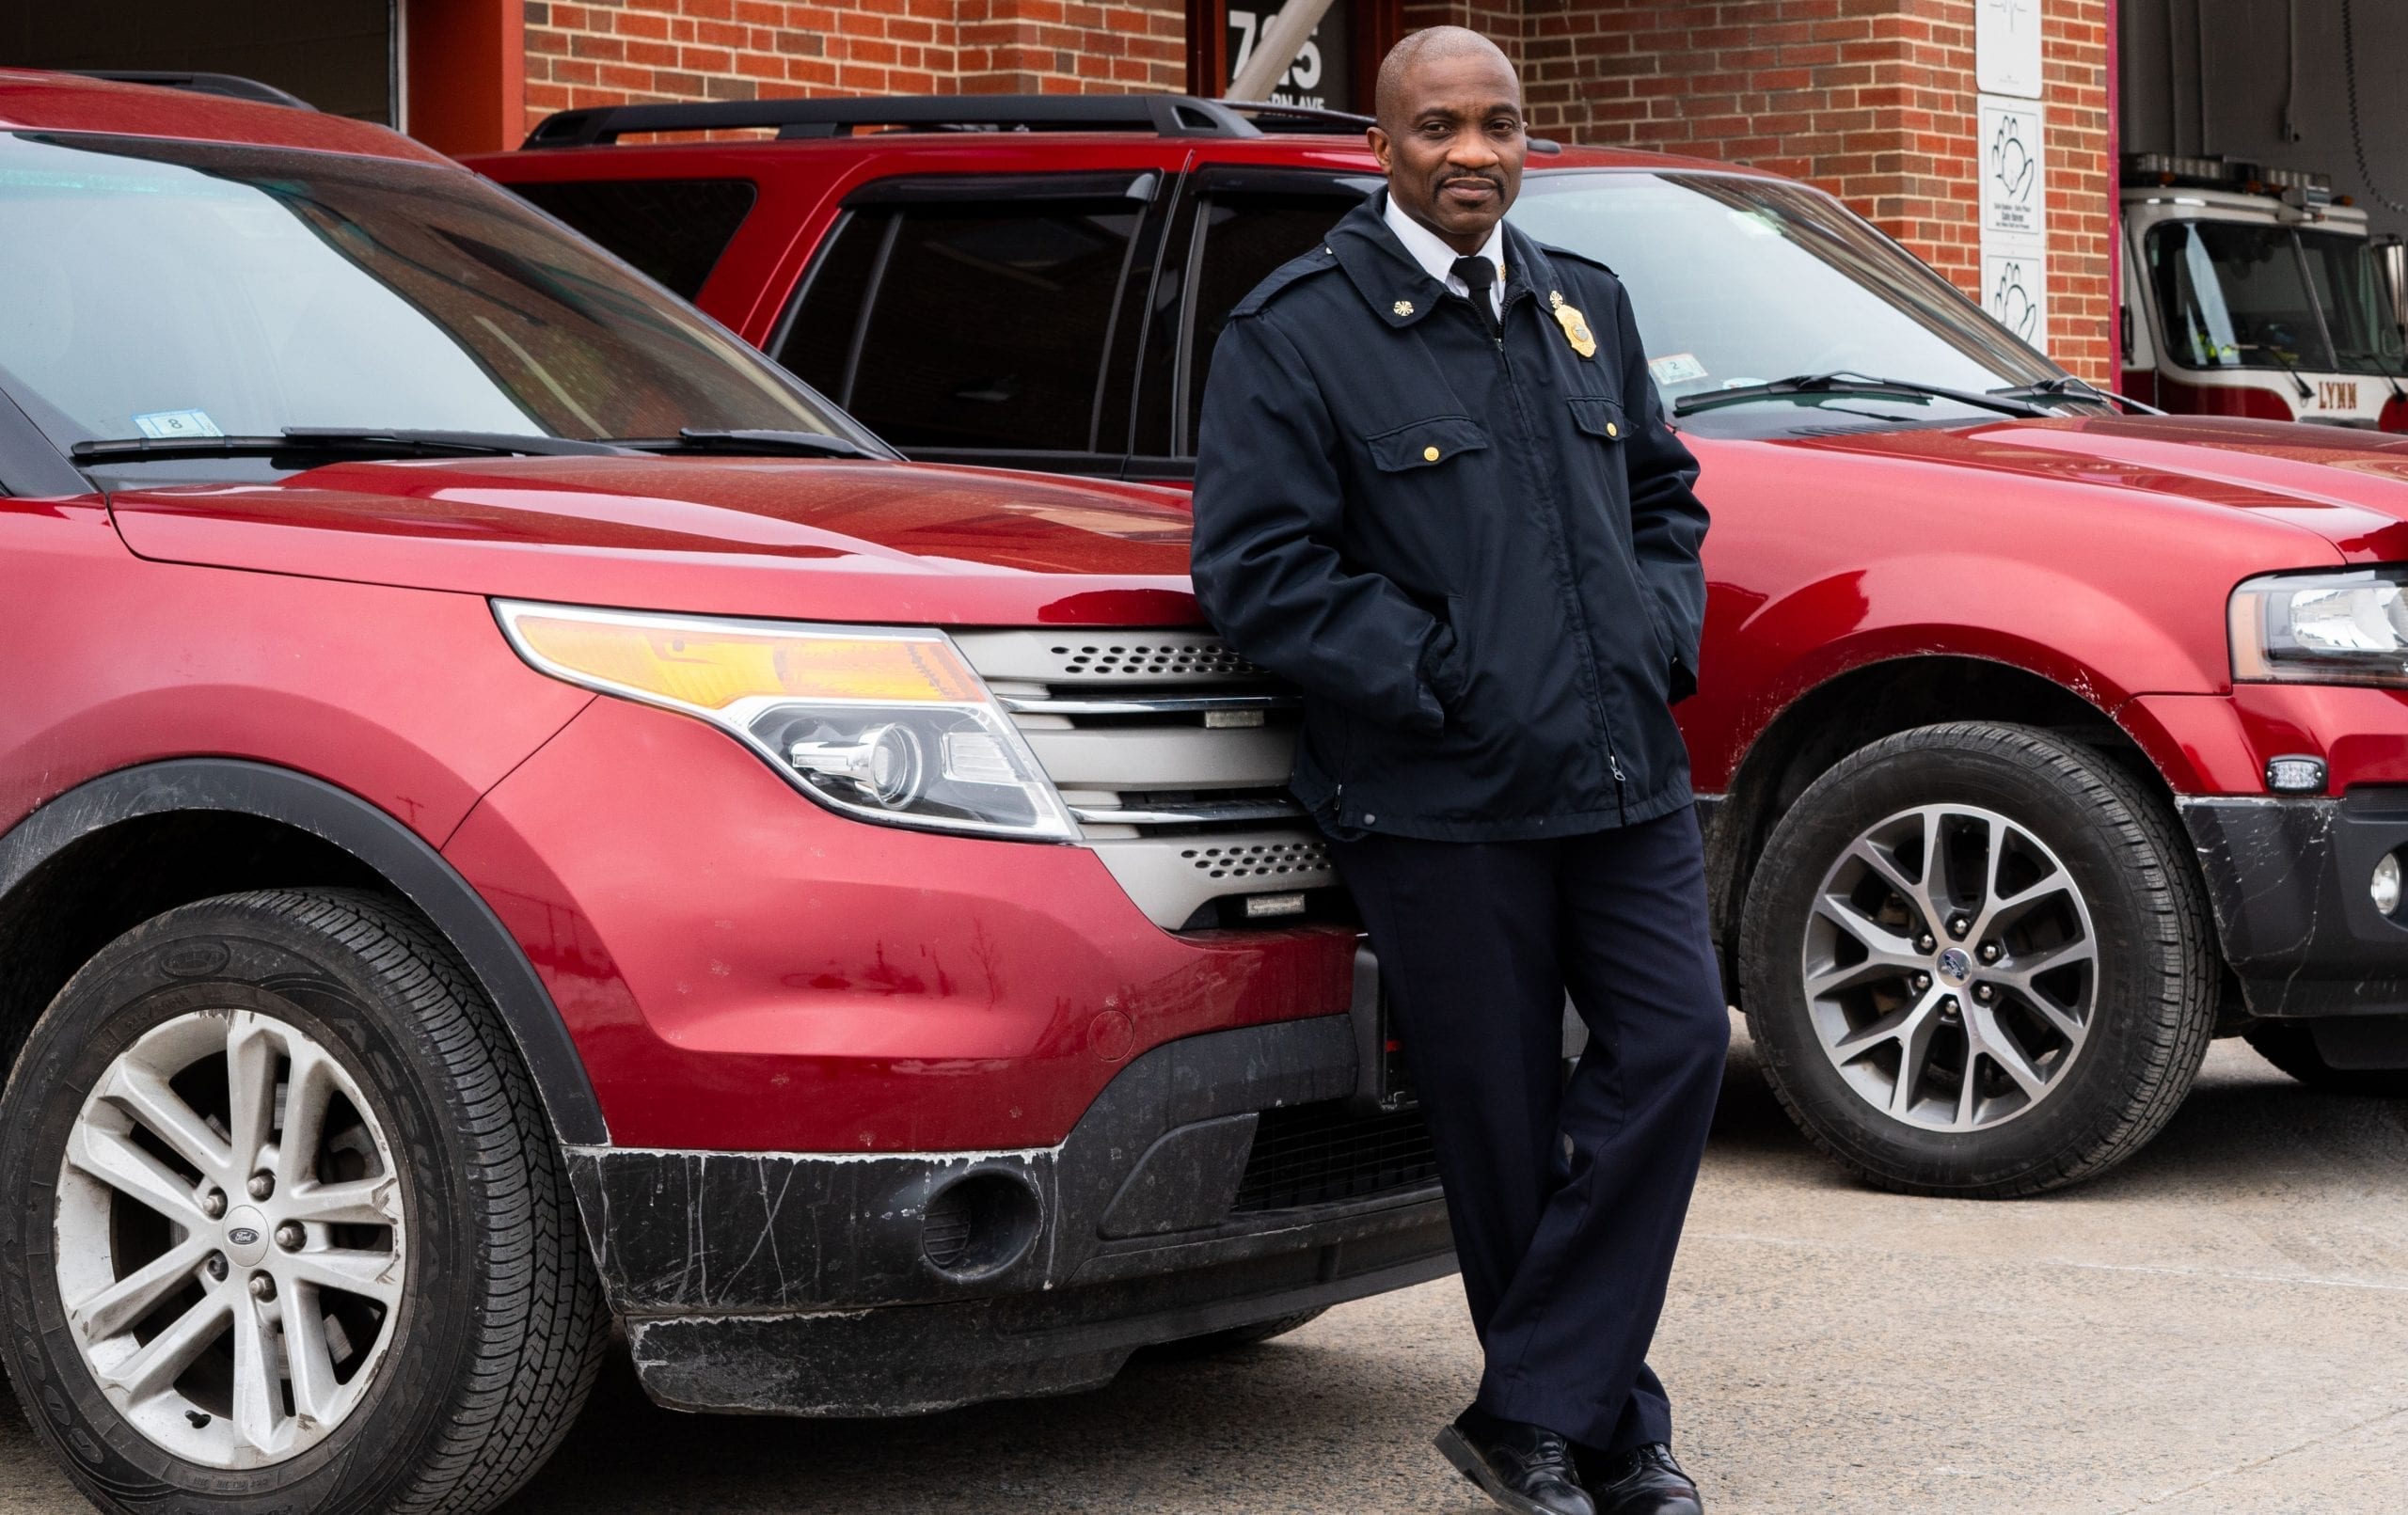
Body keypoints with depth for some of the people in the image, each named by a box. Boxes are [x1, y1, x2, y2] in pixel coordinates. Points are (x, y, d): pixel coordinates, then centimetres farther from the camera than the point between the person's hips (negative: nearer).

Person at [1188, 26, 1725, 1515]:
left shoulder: (1585, 308, 16)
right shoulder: (1297, 331, -4)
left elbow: (1664, 489, 26)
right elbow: (1257, 565, -10)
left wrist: (1662, 635, 7)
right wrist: (1438, 685, -12)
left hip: (1623, 774, 5)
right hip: (1440, 799, -5)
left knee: (1676, 1043, -6)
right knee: (1504, 1118, 1)